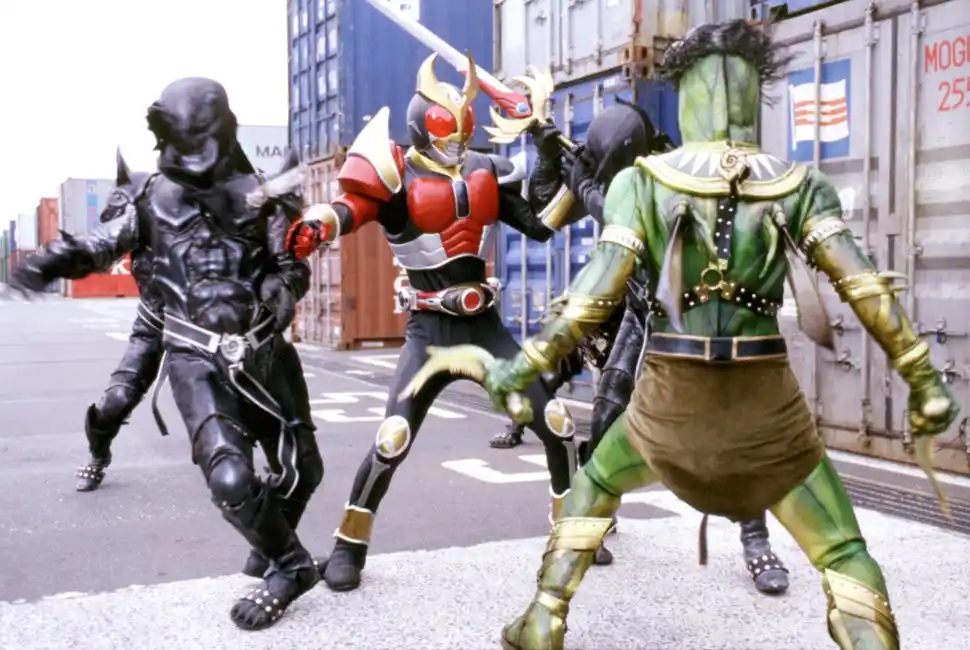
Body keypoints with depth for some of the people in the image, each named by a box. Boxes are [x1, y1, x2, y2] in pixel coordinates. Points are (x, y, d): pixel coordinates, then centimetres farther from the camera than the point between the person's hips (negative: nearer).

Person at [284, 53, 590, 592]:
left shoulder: (485, 172, 6)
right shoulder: (399, 177, -10)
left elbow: (543, 226, 10)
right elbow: (352, 207, -30)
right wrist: (315, 224, -51)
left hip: (485, 327, 5)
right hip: (430, 332, -5)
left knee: (556, 422, 4)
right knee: (393, 439, -17)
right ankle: (349, 545, 6)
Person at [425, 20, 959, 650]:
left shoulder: (642, 179, -5)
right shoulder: (798, 185, -2)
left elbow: (598, 293, -11)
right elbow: (867, 287, -8)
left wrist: (524, 365, -3)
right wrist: (925, 380, -1)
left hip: (670, 400, 1)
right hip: (768, 403, -1)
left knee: (593, 486, 30)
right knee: (845, 555, 13)